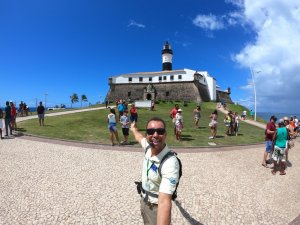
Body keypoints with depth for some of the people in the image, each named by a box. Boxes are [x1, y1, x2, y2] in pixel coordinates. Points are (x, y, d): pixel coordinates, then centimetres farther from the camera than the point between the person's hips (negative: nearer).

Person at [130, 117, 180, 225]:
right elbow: (139, 138, 9)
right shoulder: (148, 146, -16)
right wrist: (134, 129, 29)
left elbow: (164, 202, -44)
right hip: (144, 200, 7)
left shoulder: (170, 163, -37)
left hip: (157, 207, -7)